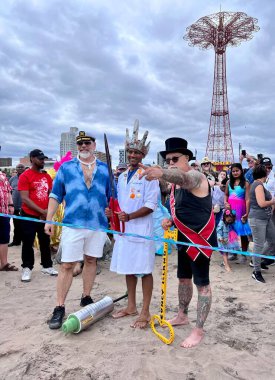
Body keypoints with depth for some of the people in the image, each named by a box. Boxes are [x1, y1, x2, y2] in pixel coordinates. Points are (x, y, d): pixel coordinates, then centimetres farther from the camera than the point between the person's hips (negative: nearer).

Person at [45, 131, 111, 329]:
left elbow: (111, 197, 12)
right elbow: (56, 195, 5)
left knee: (91, 261, 13)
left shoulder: (105, 169, 8)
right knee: (67, 266, 0)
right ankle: (59, 308, 12)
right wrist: (49, 220, 0)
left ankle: (86, 298, 31)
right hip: (73, 223, -2)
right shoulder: (66, 167, 6)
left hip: (98, 224, 2)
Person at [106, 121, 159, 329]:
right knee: (128, 268, 15)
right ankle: (131, 306, 31)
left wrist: (129, 216, -24)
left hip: (141, 230, -7)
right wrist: (112, 211, 0)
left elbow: (151, 205, -14)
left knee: (144, 270, 2)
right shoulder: (122, 176, 13)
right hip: (123, 228, 7)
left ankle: (145, 312, 16)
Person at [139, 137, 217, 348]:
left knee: (202, 283, 1)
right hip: (185, 238, 10)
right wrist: (171, 221, 0)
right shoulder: (176, 183, 9)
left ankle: (199, 330, 15)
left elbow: (181, 178, -46)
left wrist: (161, 173, -66)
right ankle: (182, 316, 40)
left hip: (201, 239, -9)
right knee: (184, 277, 20)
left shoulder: (195, 177, -20)